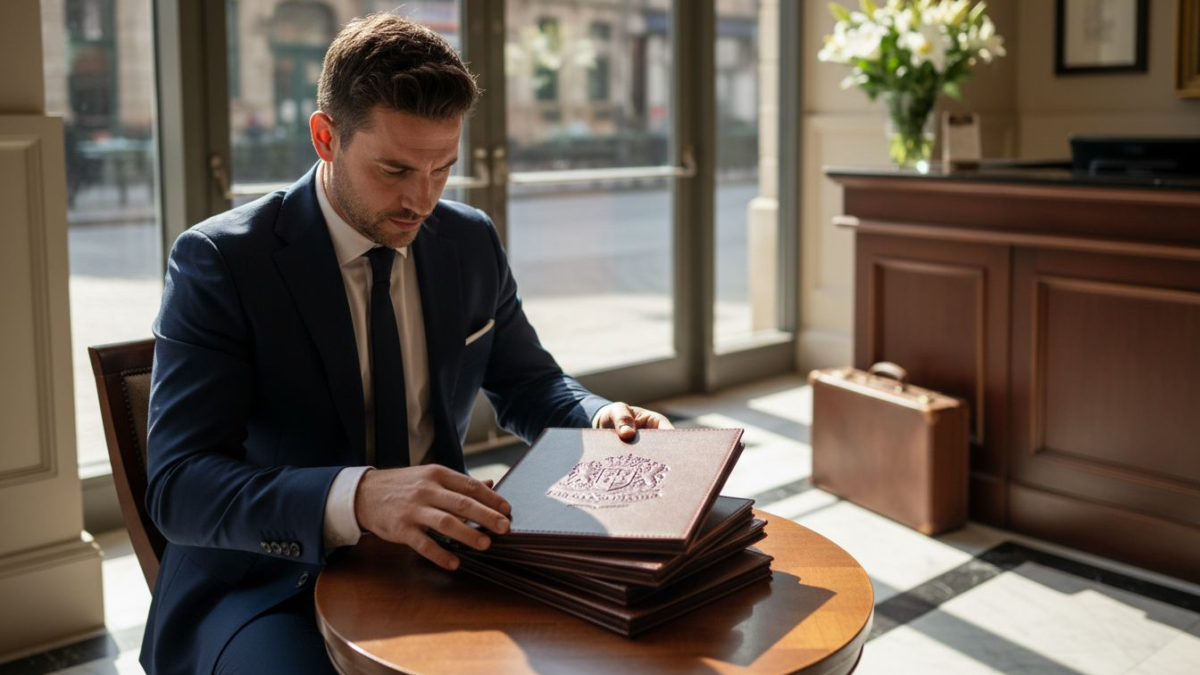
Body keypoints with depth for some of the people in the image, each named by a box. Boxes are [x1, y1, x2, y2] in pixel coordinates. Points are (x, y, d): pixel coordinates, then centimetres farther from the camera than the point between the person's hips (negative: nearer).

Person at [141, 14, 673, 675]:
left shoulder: (471, 242, 2)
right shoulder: (218, 261, -14)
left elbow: (528, 385, 16)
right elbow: (179, 486, -22)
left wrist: (601, 418, -7)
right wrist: (356, 496, -39)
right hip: (267, 584, -4)